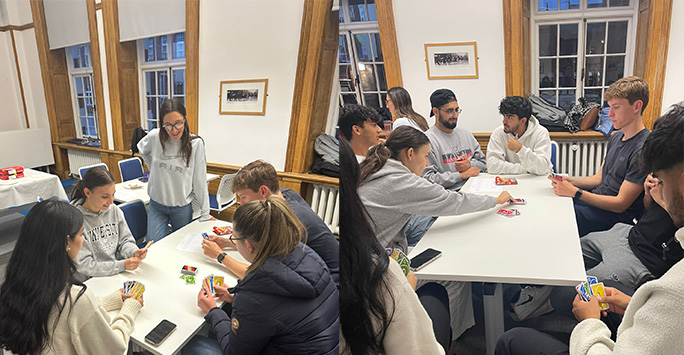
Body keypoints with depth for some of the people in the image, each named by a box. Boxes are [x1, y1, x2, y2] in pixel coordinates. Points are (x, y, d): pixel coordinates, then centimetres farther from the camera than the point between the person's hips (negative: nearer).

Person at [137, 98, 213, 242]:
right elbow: (142, 150, 15)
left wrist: (205, 213, -5)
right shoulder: (154, 137, -12)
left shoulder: (196, 143, -15)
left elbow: (199, 181, -9)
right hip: (156, 205, 1)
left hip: (182, 207, -1)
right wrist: (155, 170, 7)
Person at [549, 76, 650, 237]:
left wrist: (575, 192, -21)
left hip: (614, 216, -9)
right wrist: (569, 181, -1)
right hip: (596, 198, 9)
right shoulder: (616, 137, 10)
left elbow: (620, 204, -20)